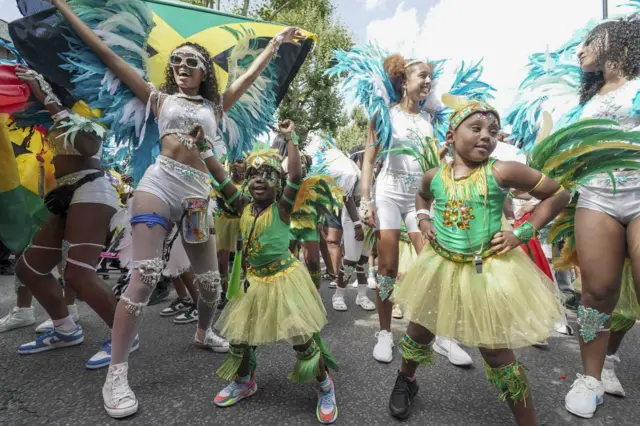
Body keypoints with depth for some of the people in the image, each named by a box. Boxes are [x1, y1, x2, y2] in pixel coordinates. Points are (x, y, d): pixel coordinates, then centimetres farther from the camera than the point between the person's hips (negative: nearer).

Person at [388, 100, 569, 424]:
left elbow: (559, 195, -4)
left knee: (496, 351, 6)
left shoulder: (502, 172, -14)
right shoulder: (434, 176, -3)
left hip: (489, 270, -3)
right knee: (419, 331, 18)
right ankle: (406, 381, 48)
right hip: (441, 266, 4)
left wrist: (522, 233, -10)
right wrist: (423, 219, 2)